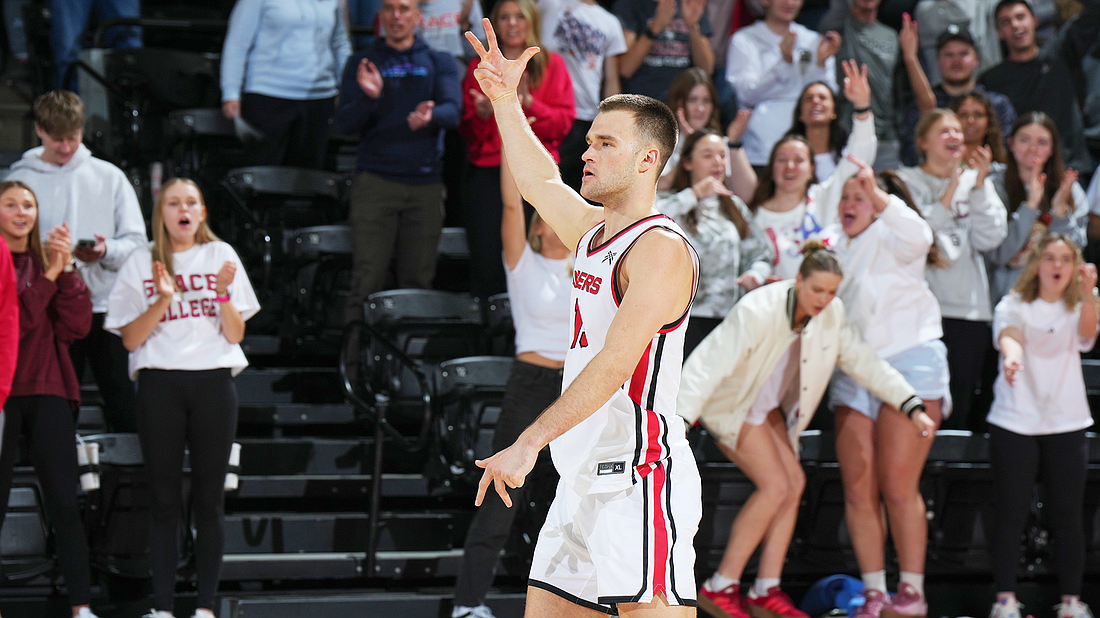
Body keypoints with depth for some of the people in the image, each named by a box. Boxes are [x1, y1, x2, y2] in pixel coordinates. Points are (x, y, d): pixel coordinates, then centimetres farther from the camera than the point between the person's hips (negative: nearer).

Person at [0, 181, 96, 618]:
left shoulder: (51, 260, 14)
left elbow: (78, 326, 2)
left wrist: (65, 270, -8)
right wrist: (47, 278, -14)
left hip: (48, 392, 3)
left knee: (64, 503, -4)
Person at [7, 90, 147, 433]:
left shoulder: (109, 176, 8)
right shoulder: (21, 180, 7)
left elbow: (136, 241, 6)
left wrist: (107, 251, -15)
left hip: (107, 305, 0)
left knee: (126, 410, -4)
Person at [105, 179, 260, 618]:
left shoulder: (221, 257, 8)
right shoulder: (141, 263, 6)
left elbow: (235, 334, 5)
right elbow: (130, 339, 1)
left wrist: (224, 293, -12)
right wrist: (163, 300, -12)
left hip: (214, 382, 0)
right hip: (160, 383, 0)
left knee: (209, 499, 1)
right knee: (165, 499, 1)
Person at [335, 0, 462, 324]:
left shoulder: (439, 63, 13)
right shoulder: (362, 63, 10)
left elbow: (453, 111, -2)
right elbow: (343, 123, 1)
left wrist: (430, 116, -25)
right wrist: (368, 97, -19)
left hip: (425, 183, 2)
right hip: (375, 179, -2)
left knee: (418, 282, 3)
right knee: (367, 280, -8)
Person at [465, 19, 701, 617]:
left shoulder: (662, 249, -13)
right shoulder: (594, 232, 16)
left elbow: (614, 365, -22)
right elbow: (540, 182, 37)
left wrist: (530, 442, -26)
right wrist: (505, 102, 29)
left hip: (641, 481, -9)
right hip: (582, 479, 10)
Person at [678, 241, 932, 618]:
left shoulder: (831, 314, -10)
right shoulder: (758, 312, -32)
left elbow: (863, 361, -2)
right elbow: (710, 365, -36)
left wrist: (912, 406, -10)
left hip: (765, 404, 8)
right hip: (726, 402, -8)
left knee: (793, 483, -5)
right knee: (775, 486, -16)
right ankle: (721, 586, -9)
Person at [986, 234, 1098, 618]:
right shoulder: (1013, 306, 4)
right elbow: (1009, 335, -18)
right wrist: (1011, 357, -43)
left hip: (1067, 424, 2)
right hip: (1014, 423, -2)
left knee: (1068, 514, 1)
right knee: (1010, 512, -2)